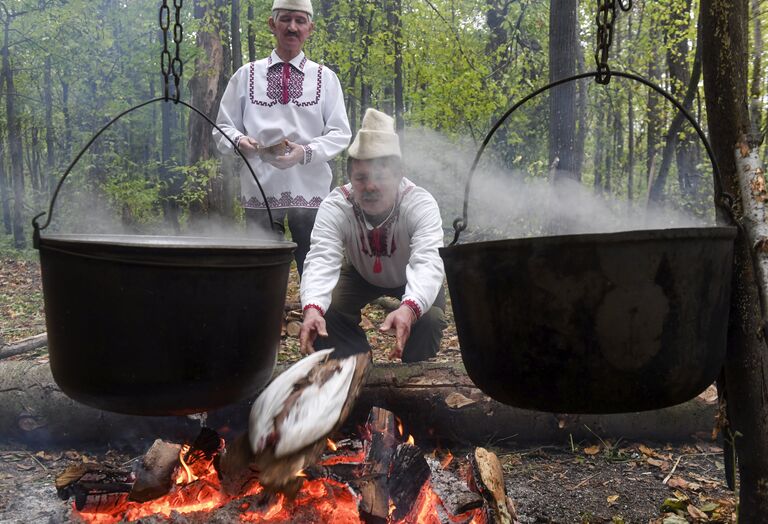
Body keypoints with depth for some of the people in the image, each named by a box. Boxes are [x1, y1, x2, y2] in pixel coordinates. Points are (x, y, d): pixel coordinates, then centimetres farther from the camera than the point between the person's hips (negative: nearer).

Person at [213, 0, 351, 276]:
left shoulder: (325, 78, 8)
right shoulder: (246, 75, 10)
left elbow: (340, 134, 3)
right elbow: (223, 128, 12)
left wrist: (306, 152, -16)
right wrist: (239, 140, -12)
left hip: (310, 190, 0)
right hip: (260, 189, 1)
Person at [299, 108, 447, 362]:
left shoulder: (421, 204, -38)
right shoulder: (334, 207, -33)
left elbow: (428, 262, -52)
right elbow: (321, 260, -46)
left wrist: (409, 308, -74)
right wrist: (312, 308, -68)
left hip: (413, 279, -1)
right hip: (361, 275, 2)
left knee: (429, 319, -28)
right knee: (325, 313, -22)